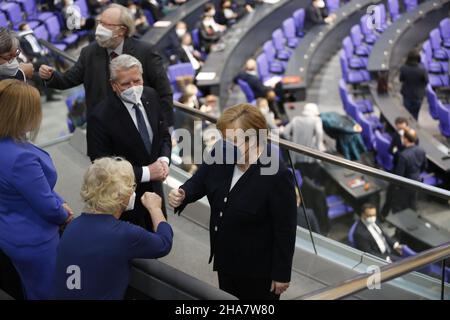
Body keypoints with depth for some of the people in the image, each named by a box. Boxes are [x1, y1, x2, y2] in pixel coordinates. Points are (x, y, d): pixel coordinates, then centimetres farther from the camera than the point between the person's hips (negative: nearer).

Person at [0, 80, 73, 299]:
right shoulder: (20, 158, -36)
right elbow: (47, 207, -25)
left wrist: (60, 203, 3)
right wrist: (64, 215, -4)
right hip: (33, 241, -9)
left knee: (33, 290, 30)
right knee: (47, 293, 13)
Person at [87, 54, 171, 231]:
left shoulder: (151, 96, -5)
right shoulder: (100, 117, -24)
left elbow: (164, 135, 8)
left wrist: (164, 160, -12)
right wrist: (145, 172, -23)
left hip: (154, 189, 6)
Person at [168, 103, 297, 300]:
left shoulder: (276, 175, -29)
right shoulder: (221, 152, -12)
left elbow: (285, 229, -21)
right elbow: (199, 181, 4)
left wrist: (282, 274, -14)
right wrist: (183, 195, -20)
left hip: (258, 268, -6)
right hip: (225, 257, 6)